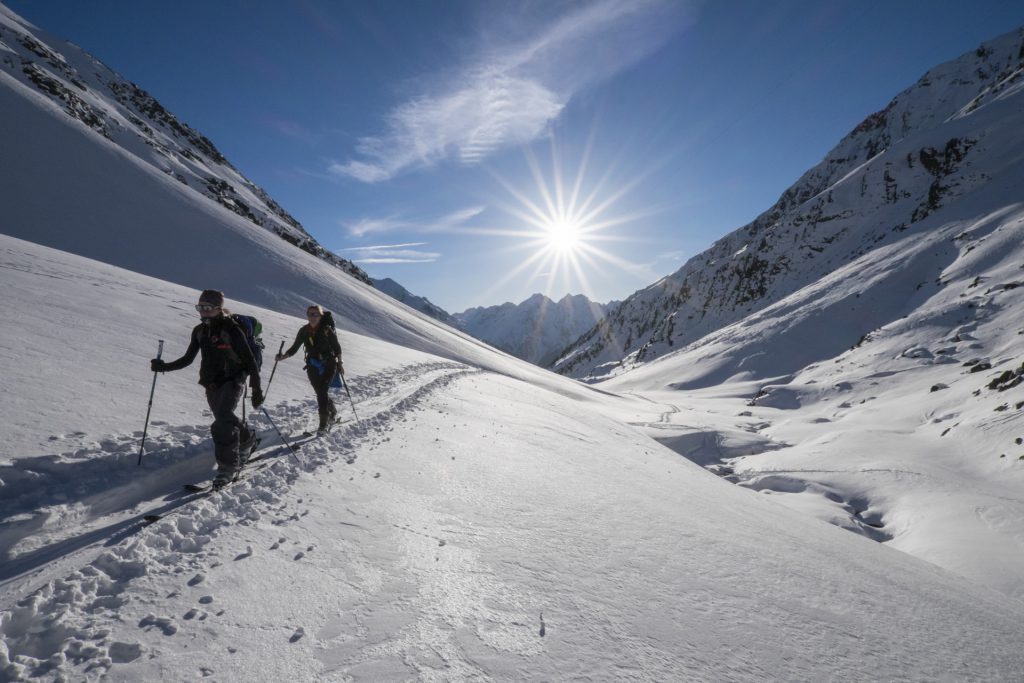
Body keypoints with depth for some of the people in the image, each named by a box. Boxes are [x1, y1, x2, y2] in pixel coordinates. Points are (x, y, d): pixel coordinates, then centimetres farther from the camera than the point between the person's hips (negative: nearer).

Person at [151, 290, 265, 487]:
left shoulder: (231, 330, -13)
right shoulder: (199, 331, 5)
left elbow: (250, 361, -11)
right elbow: (187, 359, 14)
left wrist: (256, 390, -13)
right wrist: (164, 366, -3)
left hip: (233, 380, -6)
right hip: (211, 384, 7)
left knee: (223, 422, -21)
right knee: (226, 421, 14)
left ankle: (228, 466, -14)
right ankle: (247, 440, 42)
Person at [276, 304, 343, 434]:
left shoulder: (327, 330, -10)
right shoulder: (304, 330, 0)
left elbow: (337, 347, -2)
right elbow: (294, 348, 2)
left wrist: (339, 364, 0)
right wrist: (283, 356, -14)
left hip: (328, 365, -4)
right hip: (313, 366, 4)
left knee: (322, 392, -15)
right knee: (321, 392, 13)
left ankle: (323, 423, -8)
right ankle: (333, 413, 38)